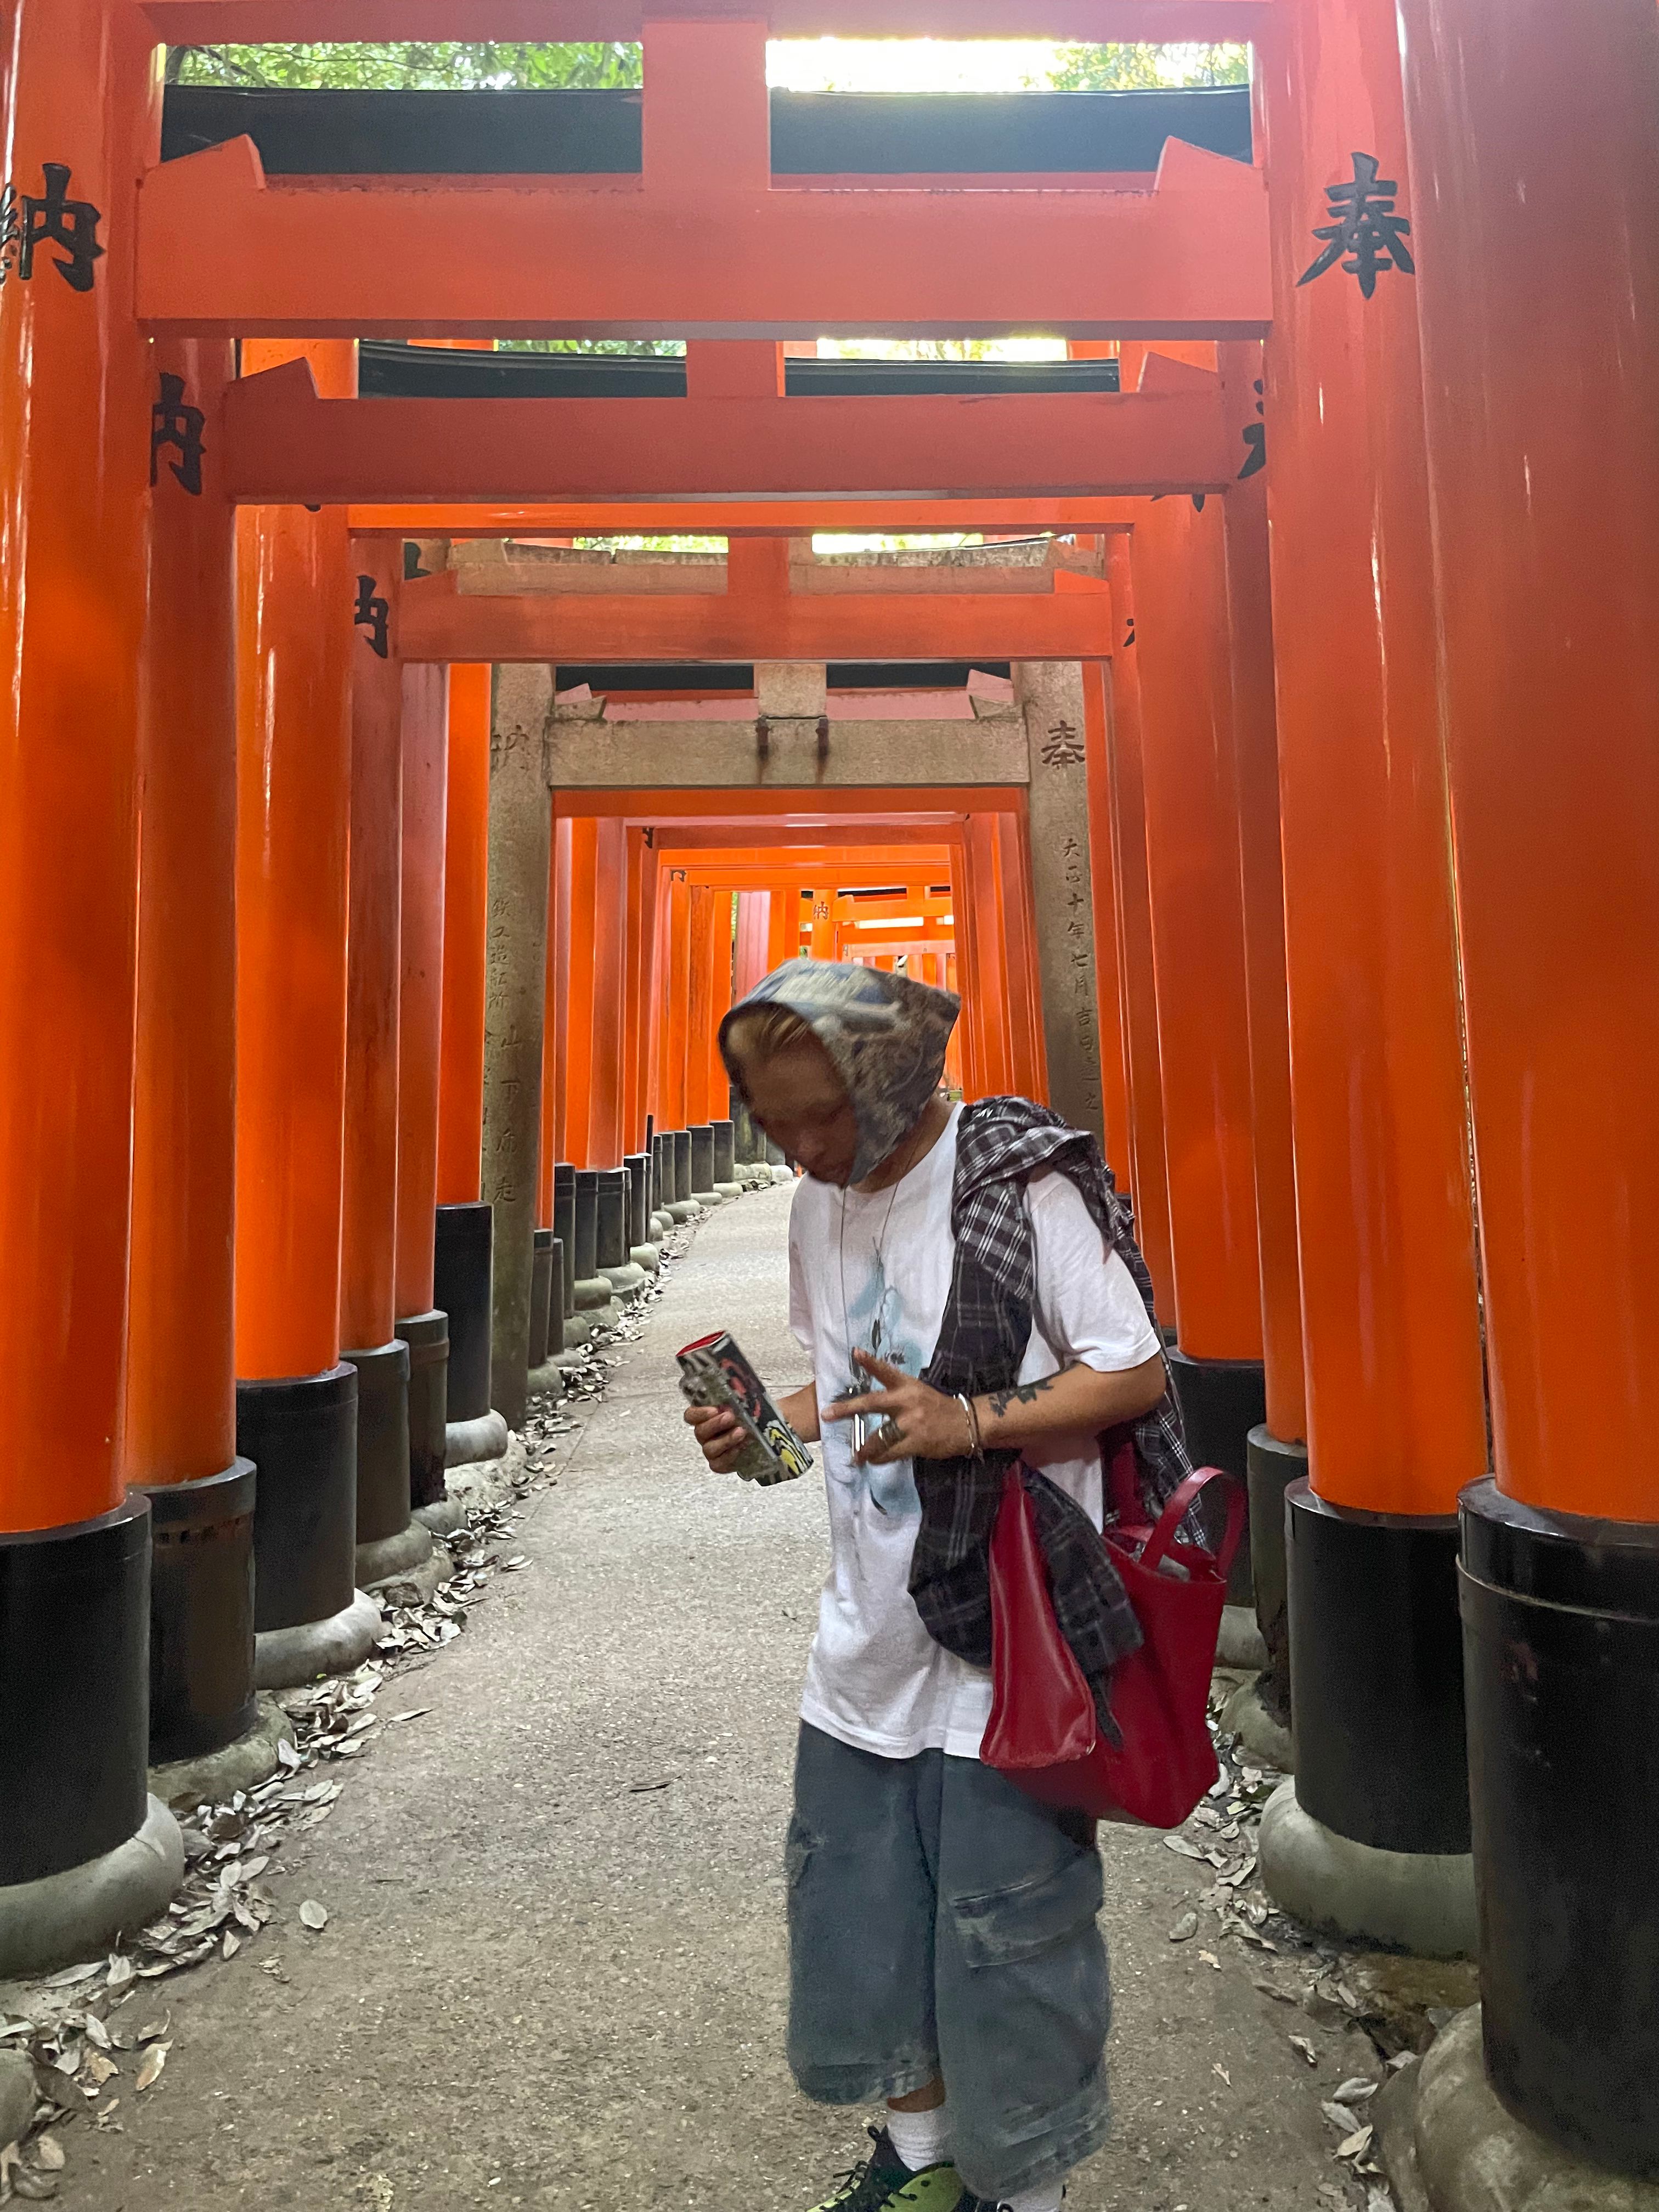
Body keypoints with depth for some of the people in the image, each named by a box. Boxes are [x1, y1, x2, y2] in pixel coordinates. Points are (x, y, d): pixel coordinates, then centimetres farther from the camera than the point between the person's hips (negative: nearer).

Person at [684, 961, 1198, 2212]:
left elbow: (1138, 1375, -15)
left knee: (1006, 1926, 8)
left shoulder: (1021, 1186, -16)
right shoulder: (819, 1204, 6)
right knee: (855, 1908, 18)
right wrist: (768, 1427, -2)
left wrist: (969, 1421, -27)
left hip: (1005, 1641, -6)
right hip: (868, 1639, 7)